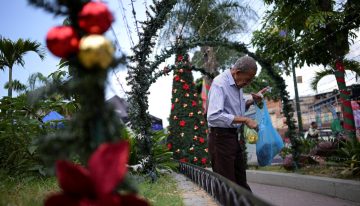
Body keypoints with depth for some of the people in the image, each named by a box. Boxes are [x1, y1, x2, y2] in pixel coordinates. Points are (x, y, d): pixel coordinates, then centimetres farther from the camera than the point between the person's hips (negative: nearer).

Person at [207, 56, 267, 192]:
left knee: (241, 180, 16)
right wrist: (245, 120, -24)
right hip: (220, 138, -9)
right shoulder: (220, 83, -17)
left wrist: (253, 101, 6)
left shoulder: (237, 84, 10)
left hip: (234, 137, 9)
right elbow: (214, 116, -29)